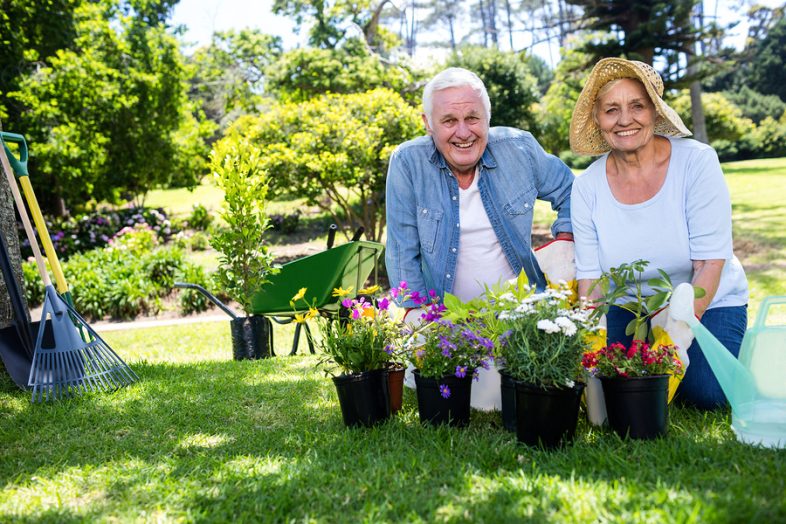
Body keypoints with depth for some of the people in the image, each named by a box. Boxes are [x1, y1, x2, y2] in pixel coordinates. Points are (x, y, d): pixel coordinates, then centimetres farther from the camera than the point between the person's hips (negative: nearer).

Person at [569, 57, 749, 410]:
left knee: (704, 394, -21)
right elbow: (590, 277, -8)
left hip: (707, 304, -2)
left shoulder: (697, 161, -17)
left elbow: (710, 262, -19)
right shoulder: (587, 186, -10)